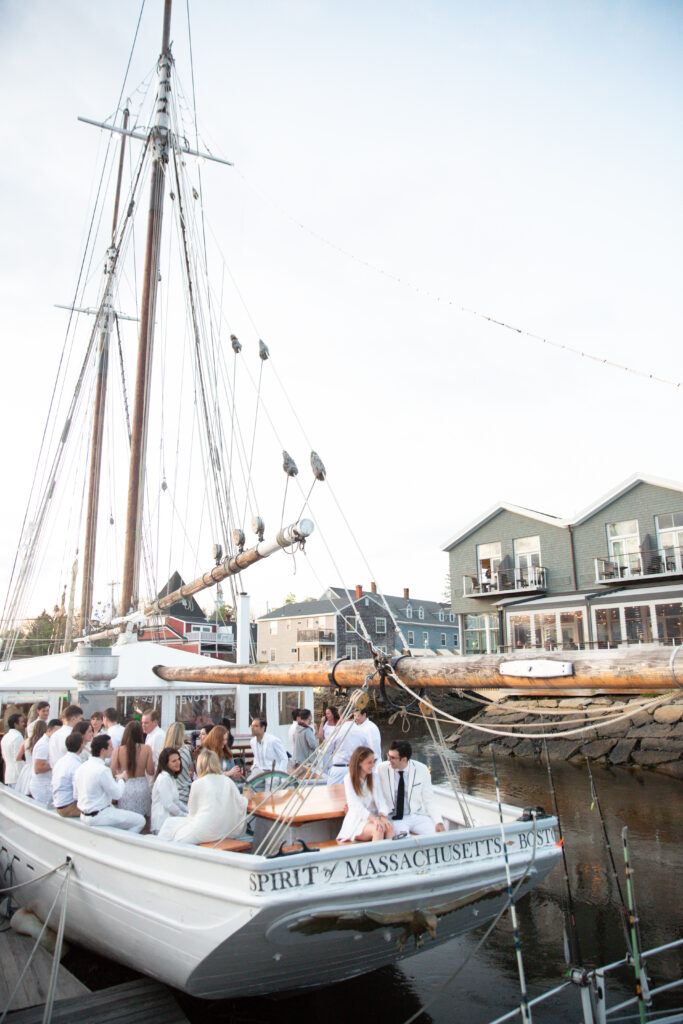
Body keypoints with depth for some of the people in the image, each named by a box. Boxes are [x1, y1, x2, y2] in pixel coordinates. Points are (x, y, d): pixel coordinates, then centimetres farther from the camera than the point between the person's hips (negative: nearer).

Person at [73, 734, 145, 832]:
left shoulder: (81, 768, 3)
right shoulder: (102, 770, -23)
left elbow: (76, 796, 12)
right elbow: (117, 794, -15)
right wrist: (121, 779, 3)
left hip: (84, 816, 9)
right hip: (98, 817, -9)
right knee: (140, 821, -6)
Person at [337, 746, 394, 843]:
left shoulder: (373, 778, 9)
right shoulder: (349, 779, -6)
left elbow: (380, 799, 0)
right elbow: (356, 805, -16)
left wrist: (383, 817, -22)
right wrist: (374, 819, -31)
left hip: (373, 816, 4)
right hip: (357, 821, -4)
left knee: (389, 827, -30)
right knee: (378, 829, -34)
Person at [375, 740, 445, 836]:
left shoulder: (422, 770, -4)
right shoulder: (382, 769, -5)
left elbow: (429, 800, 2)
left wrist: (438, 822, -11)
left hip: (417, 816, 2)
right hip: (394, 817, -2)